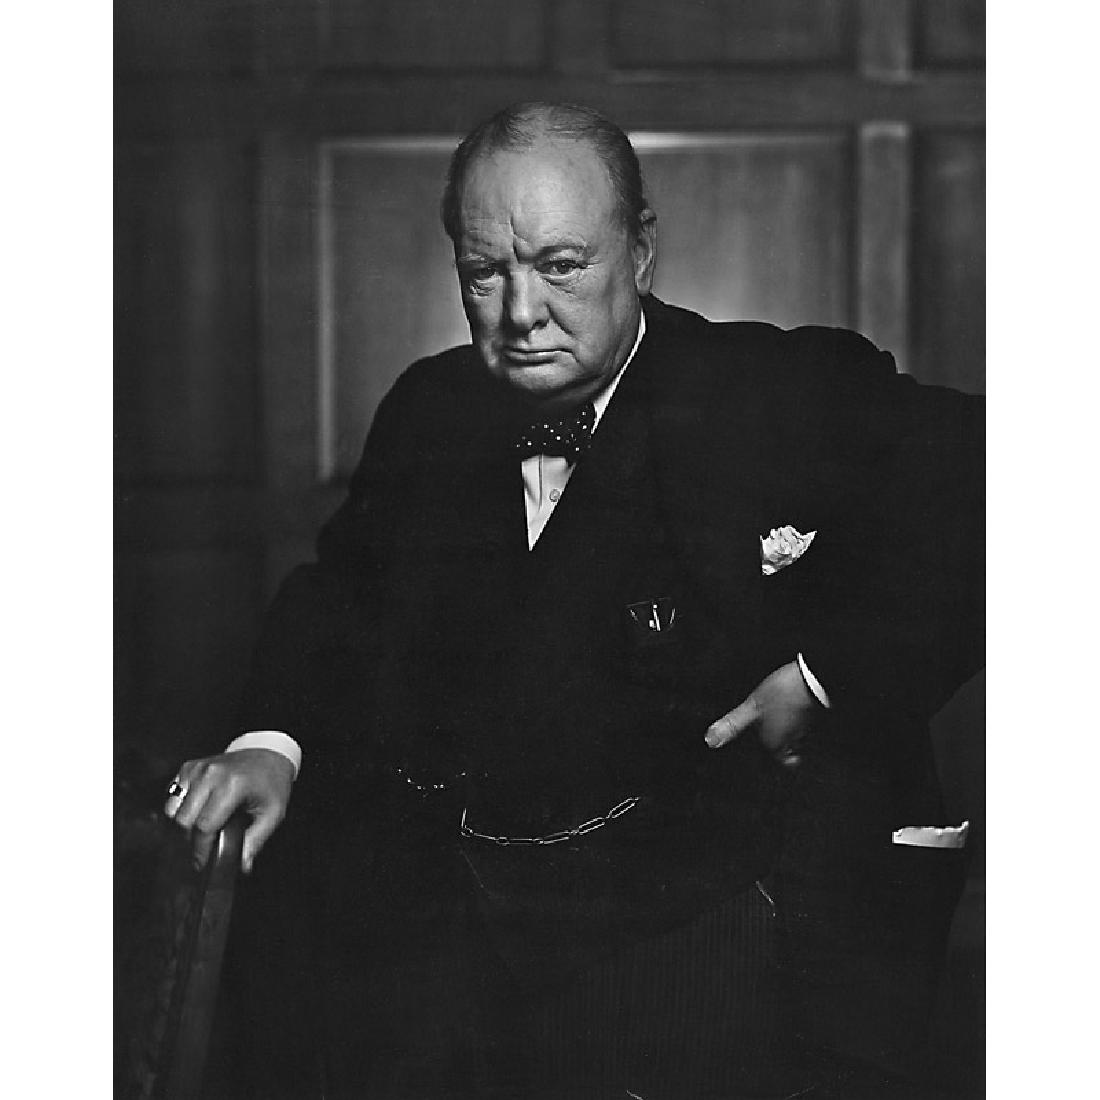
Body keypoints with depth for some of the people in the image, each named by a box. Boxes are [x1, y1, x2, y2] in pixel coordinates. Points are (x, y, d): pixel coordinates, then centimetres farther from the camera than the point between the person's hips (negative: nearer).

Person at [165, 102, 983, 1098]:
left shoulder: (786, 396, 0)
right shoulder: (431, 410, 17)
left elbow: (978, 493, -6)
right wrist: (273, 741, 3)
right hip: (439, 893, 4)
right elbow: (337, 596, 23)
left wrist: (826, 677, -11)